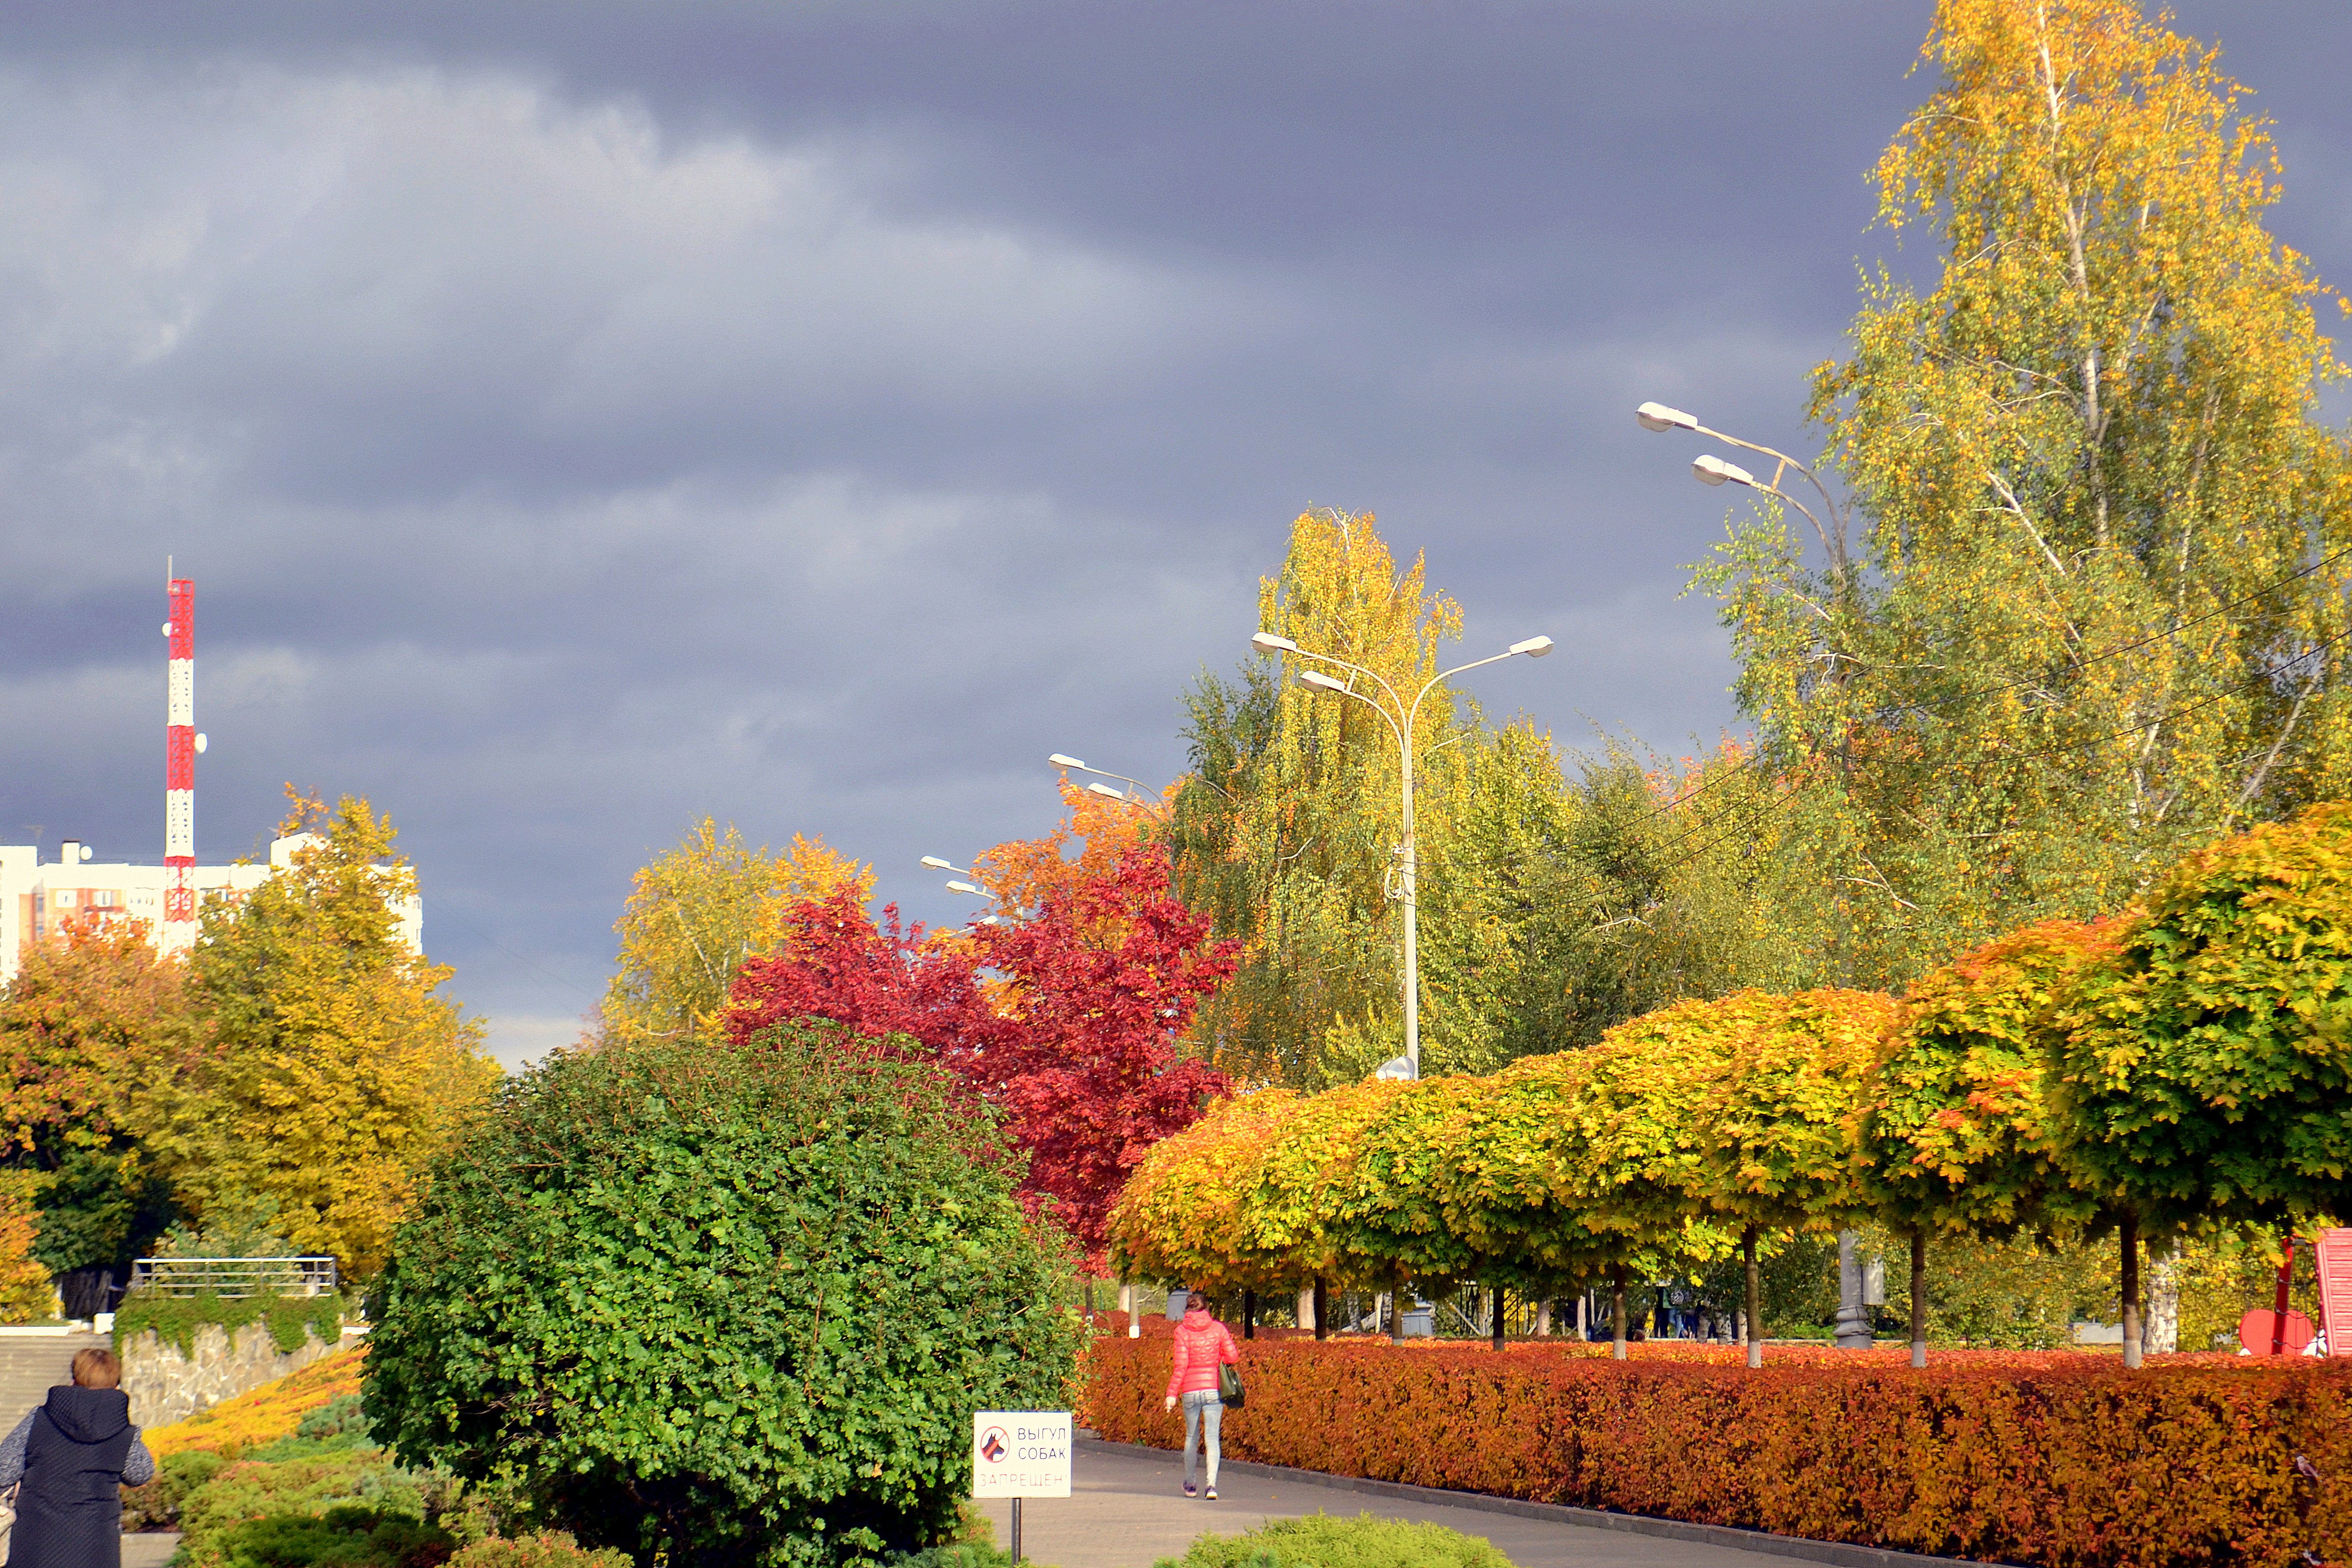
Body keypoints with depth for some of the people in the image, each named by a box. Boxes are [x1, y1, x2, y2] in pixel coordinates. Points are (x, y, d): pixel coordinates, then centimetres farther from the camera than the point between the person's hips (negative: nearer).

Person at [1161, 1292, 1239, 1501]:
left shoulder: (1182, 1331, -3)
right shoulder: (1218, 1328, 1)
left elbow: (1181, 1365, -8)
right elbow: (1233, 1356, -1)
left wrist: (1172, 1394, -5)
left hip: (1190, 1390, 0)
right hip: (1214, 1389, 0)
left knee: (1192, 1437, 16)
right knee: (1212, 1438, -2)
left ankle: (1189, 1484, 23)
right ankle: (1212, 1484, -17)